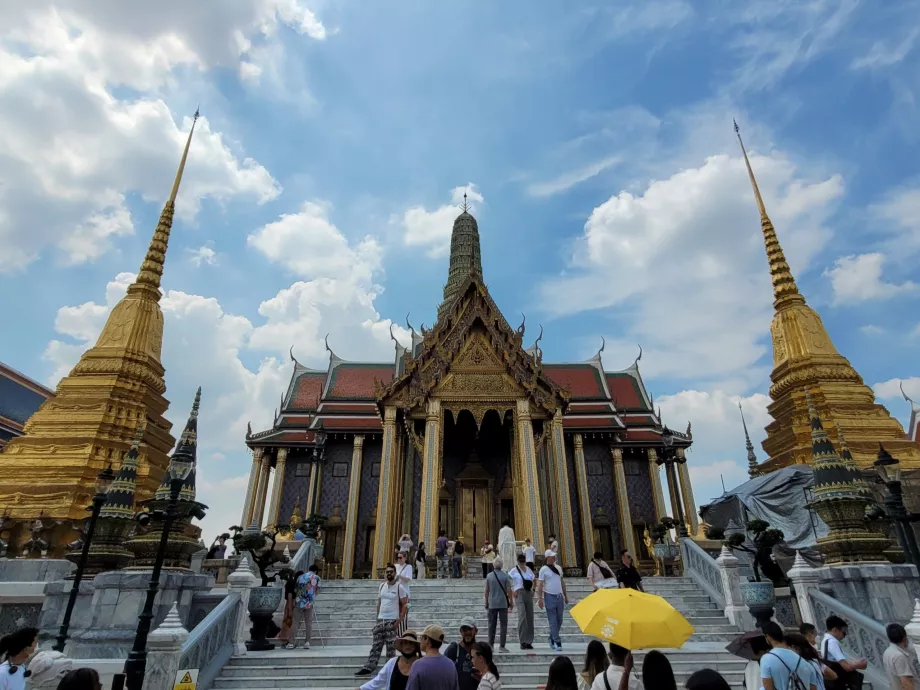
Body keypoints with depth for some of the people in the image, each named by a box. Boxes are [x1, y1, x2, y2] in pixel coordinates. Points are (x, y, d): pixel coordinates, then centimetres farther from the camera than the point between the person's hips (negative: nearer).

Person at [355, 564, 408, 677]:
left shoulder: (399, 587, -8)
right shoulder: (382, 585, 7)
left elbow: (404, 605, -8)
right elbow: (379, 603, 15)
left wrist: (398, 620, -12)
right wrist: (378, 617, 10)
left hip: (391, 620, -5)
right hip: (380, 619, 5)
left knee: (390, 646, 2)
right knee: (376, 645, 7)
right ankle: (368, 667, 11)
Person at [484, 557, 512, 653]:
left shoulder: (489, 576, -2)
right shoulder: (505, 576, -7)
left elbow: (487, 591, 2)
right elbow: (509, 590, -6)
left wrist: (486, 603, 12)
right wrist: (511, 602, 4)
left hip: (492, 604, 2)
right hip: (503, 603, -2)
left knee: (492, 625, 11)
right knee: (503, 625, 5)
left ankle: (491, 645, 14)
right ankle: (502, 646, 3)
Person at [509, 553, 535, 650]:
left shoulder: (529, 569, 13)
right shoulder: (514, 570, -1)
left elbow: (534, 579, 27)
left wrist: (533, 589, 13)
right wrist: (512, 592, -10)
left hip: (529, 594, 5)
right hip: (519, 594, -5)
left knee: (530, 618, 5)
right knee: (522, 616, -17)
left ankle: (529, 642, 15)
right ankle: (522, 642, -11)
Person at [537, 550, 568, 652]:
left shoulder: (558, 568, 11)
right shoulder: (544, 569, -7)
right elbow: (540, 585, -9)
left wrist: (566, 596, 17)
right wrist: (540, 599, -15)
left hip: (559, 596, 6)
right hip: (549, 596, -6)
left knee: (559, 621, 11)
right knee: (553, 621, -2)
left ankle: (551, 639, 29)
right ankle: (557, 643, 5)